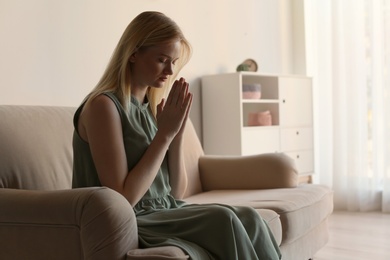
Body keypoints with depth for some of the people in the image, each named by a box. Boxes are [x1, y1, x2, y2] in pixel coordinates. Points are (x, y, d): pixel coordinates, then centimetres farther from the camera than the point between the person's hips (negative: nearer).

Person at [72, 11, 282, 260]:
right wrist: (164, 134, -16)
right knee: (223, 220, -25)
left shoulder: (151, 108, 10)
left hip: (165, 214, 7)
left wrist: (177, 133, -7)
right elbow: (123, 198, -18)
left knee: (248, 218, -15)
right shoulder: (103, 106, -13)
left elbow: (177, 192, 7)